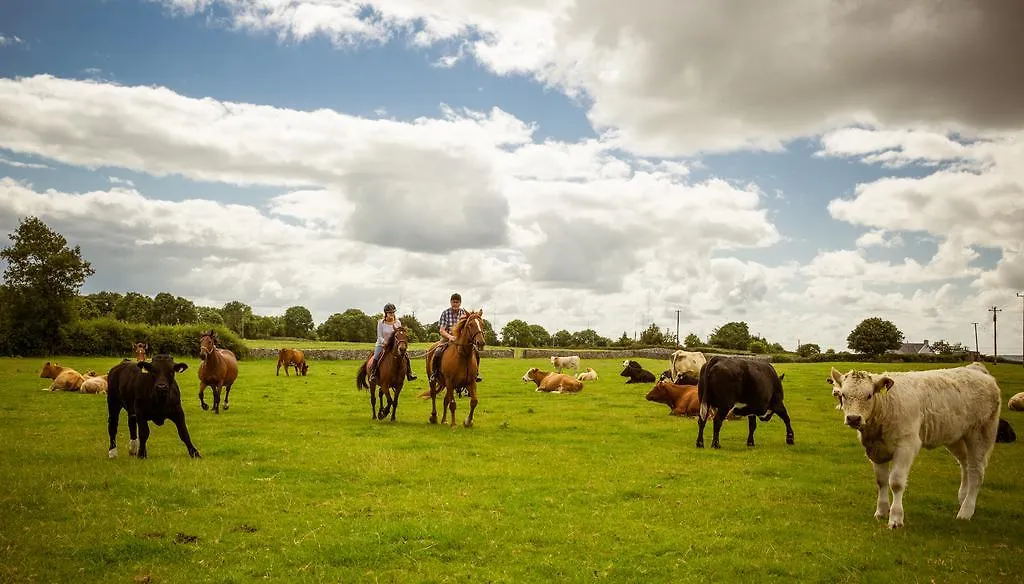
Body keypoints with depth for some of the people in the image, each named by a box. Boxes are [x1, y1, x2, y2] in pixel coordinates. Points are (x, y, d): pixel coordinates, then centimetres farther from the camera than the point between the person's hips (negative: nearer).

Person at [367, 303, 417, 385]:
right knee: (376, 357, -29)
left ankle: (409, 374, -9)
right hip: (382, 344, -2)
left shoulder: (397, 322, 3)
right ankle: (372, 375, -16)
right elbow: (379, 336, -7)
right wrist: (384, 342, -25)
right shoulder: (381, 322, -5)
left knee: (406, 354, -17)